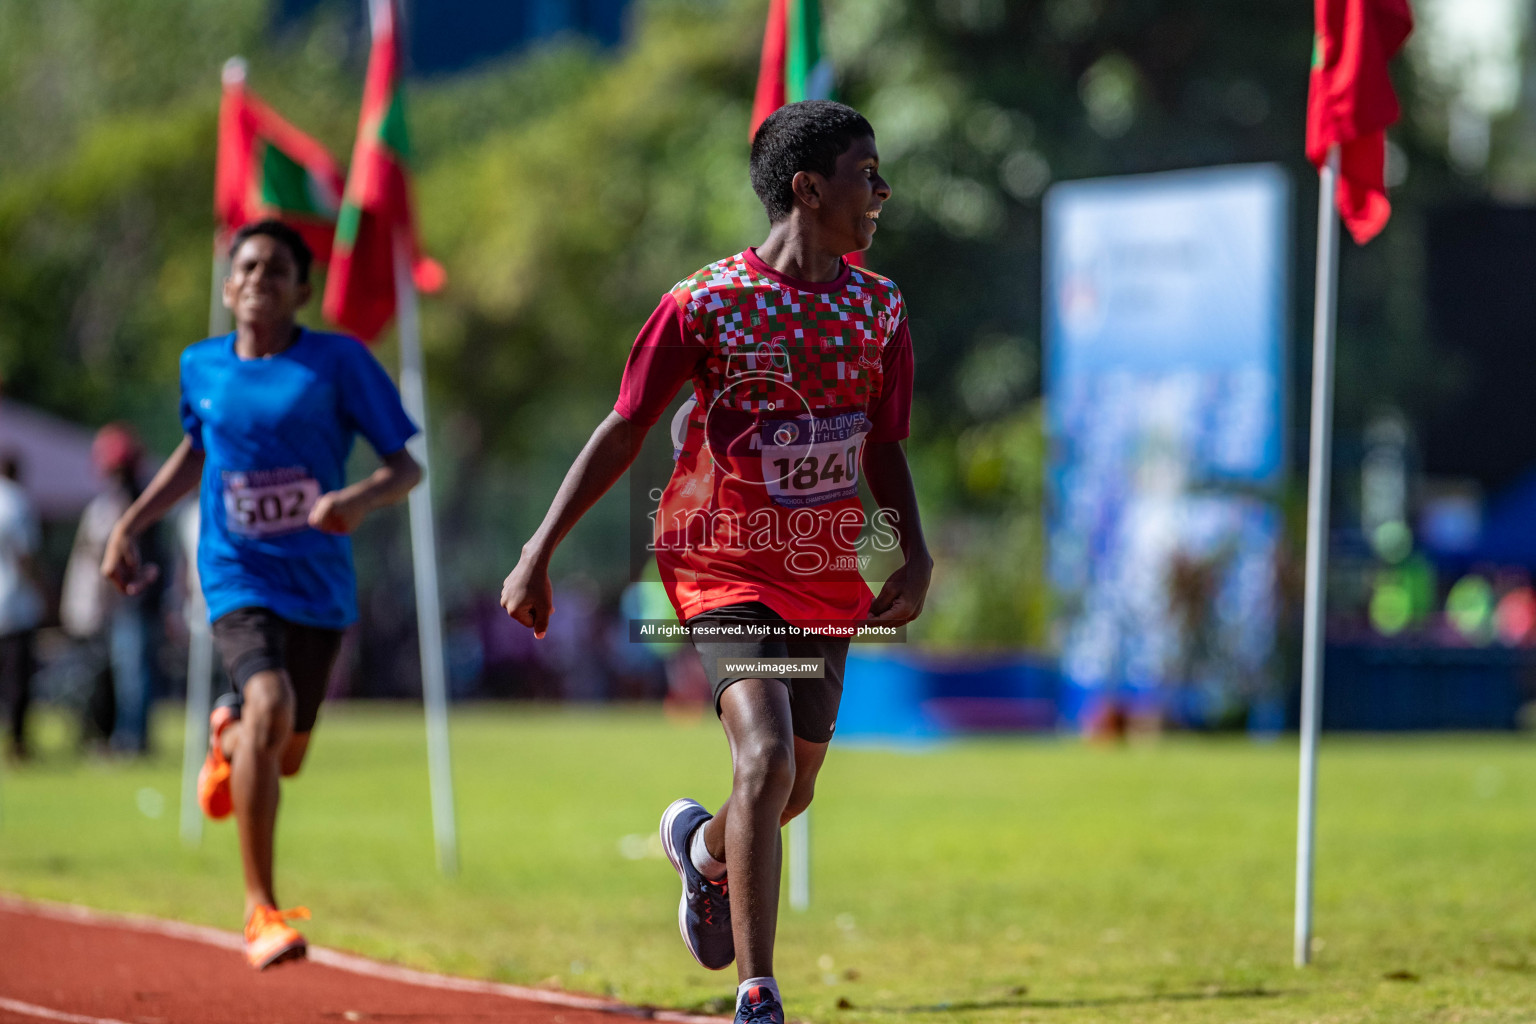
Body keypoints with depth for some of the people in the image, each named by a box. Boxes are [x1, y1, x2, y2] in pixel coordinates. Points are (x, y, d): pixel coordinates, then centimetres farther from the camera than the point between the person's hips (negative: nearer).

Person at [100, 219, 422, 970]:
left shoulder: (338, 362, -5)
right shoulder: (202, 366, 4)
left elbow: (406, 466, -4)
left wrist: (360, 499, -24)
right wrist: (130, 525, 16)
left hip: (319, 585, 1)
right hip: (238, 577, -1)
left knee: (283, 756, 10)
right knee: (268, 706, -27)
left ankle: (228, 738, 51)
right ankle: (261, 910, -19)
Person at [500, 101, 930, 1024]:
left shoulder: (879, 308, 3)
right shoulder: (704, 305, -12)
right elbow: (623, 433, -5)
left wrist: (915, 554, -2)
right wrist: (539, 556, -4)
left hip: (829, 574, 6)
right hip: (728, 564, -5)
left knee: (794, 788, 13)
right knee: (766, 758, -22)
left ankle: (702, 848, 50)